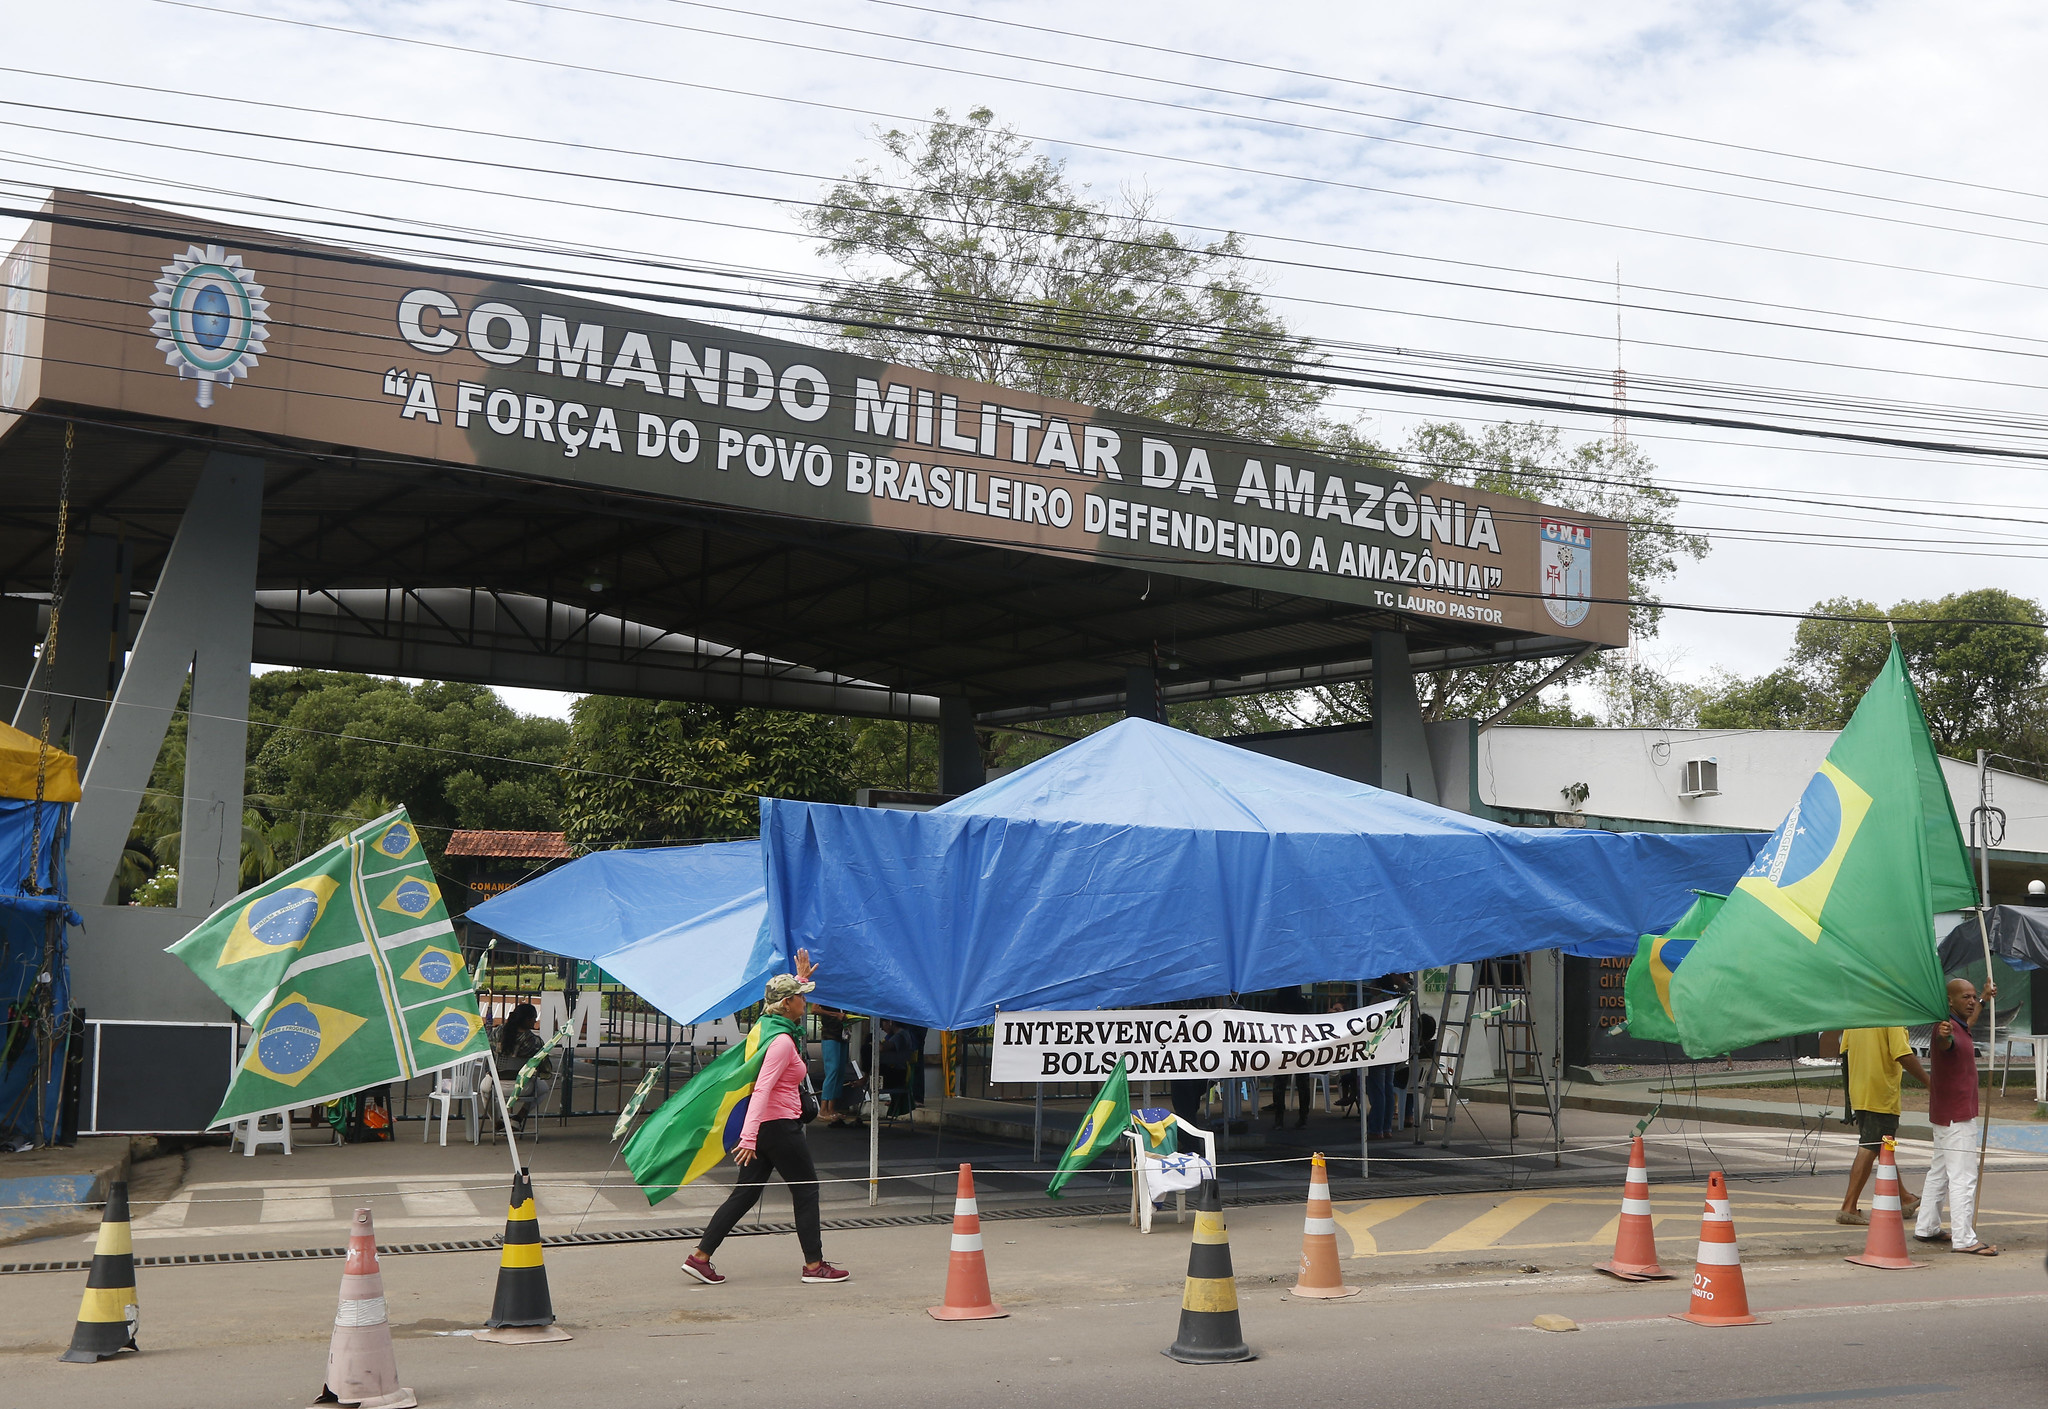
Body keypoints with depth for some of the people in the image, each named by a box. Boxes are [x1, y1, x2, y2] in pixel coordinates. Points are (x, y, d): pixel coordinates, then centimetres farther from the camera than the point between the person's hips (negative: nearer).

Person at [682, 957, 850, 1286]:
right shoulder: (782, 1042, -19)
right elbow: (762, 1089, -27)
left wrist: (801, 978, 33)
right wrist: (749, 1137, -33)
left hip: (766, 1125, 9)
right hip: (780, 1126, -9)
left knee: (745, 1193, 9)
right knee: (806, 1189, 4)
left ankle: (700, 1256, 6)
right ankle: (814, 1264, 12)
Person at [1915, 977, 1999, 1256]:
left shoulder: (1960, 1026, 12)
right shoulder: (1946, 1028, -21)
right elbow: (1945, 1043, -46)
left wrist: (1985, 998, 54)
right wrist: (1943, 1035, -70)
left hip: (1947, 1115, 11)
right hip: (1957, 1117, -11)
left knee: (1939, 1172, 16)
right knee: (1963, 1178, -12)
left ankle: (1926, 1228, 24)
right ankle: (1963, 1239, -14)